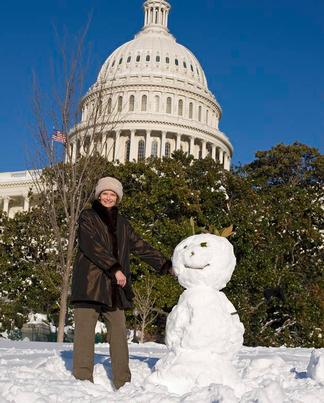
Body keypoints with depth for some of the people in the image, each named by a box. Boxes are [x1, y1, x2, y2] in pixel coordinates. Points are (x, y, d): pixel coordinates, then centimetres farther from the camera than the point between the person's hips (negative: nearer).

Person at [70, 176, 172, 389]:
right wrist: (115, 269, -17)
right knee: (85, 330, -7)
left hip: (115, 286, 5)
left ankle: (122, 382, 5)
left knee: (118, 331, 2)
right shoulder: (88, 217, 4)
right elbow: (91, 246, -10)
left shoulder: (122, 223, 19)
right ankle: (83, 380, -6)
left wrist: (167, 266, 15)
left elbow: (141, 247, 21)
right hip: (90, 282, -5)